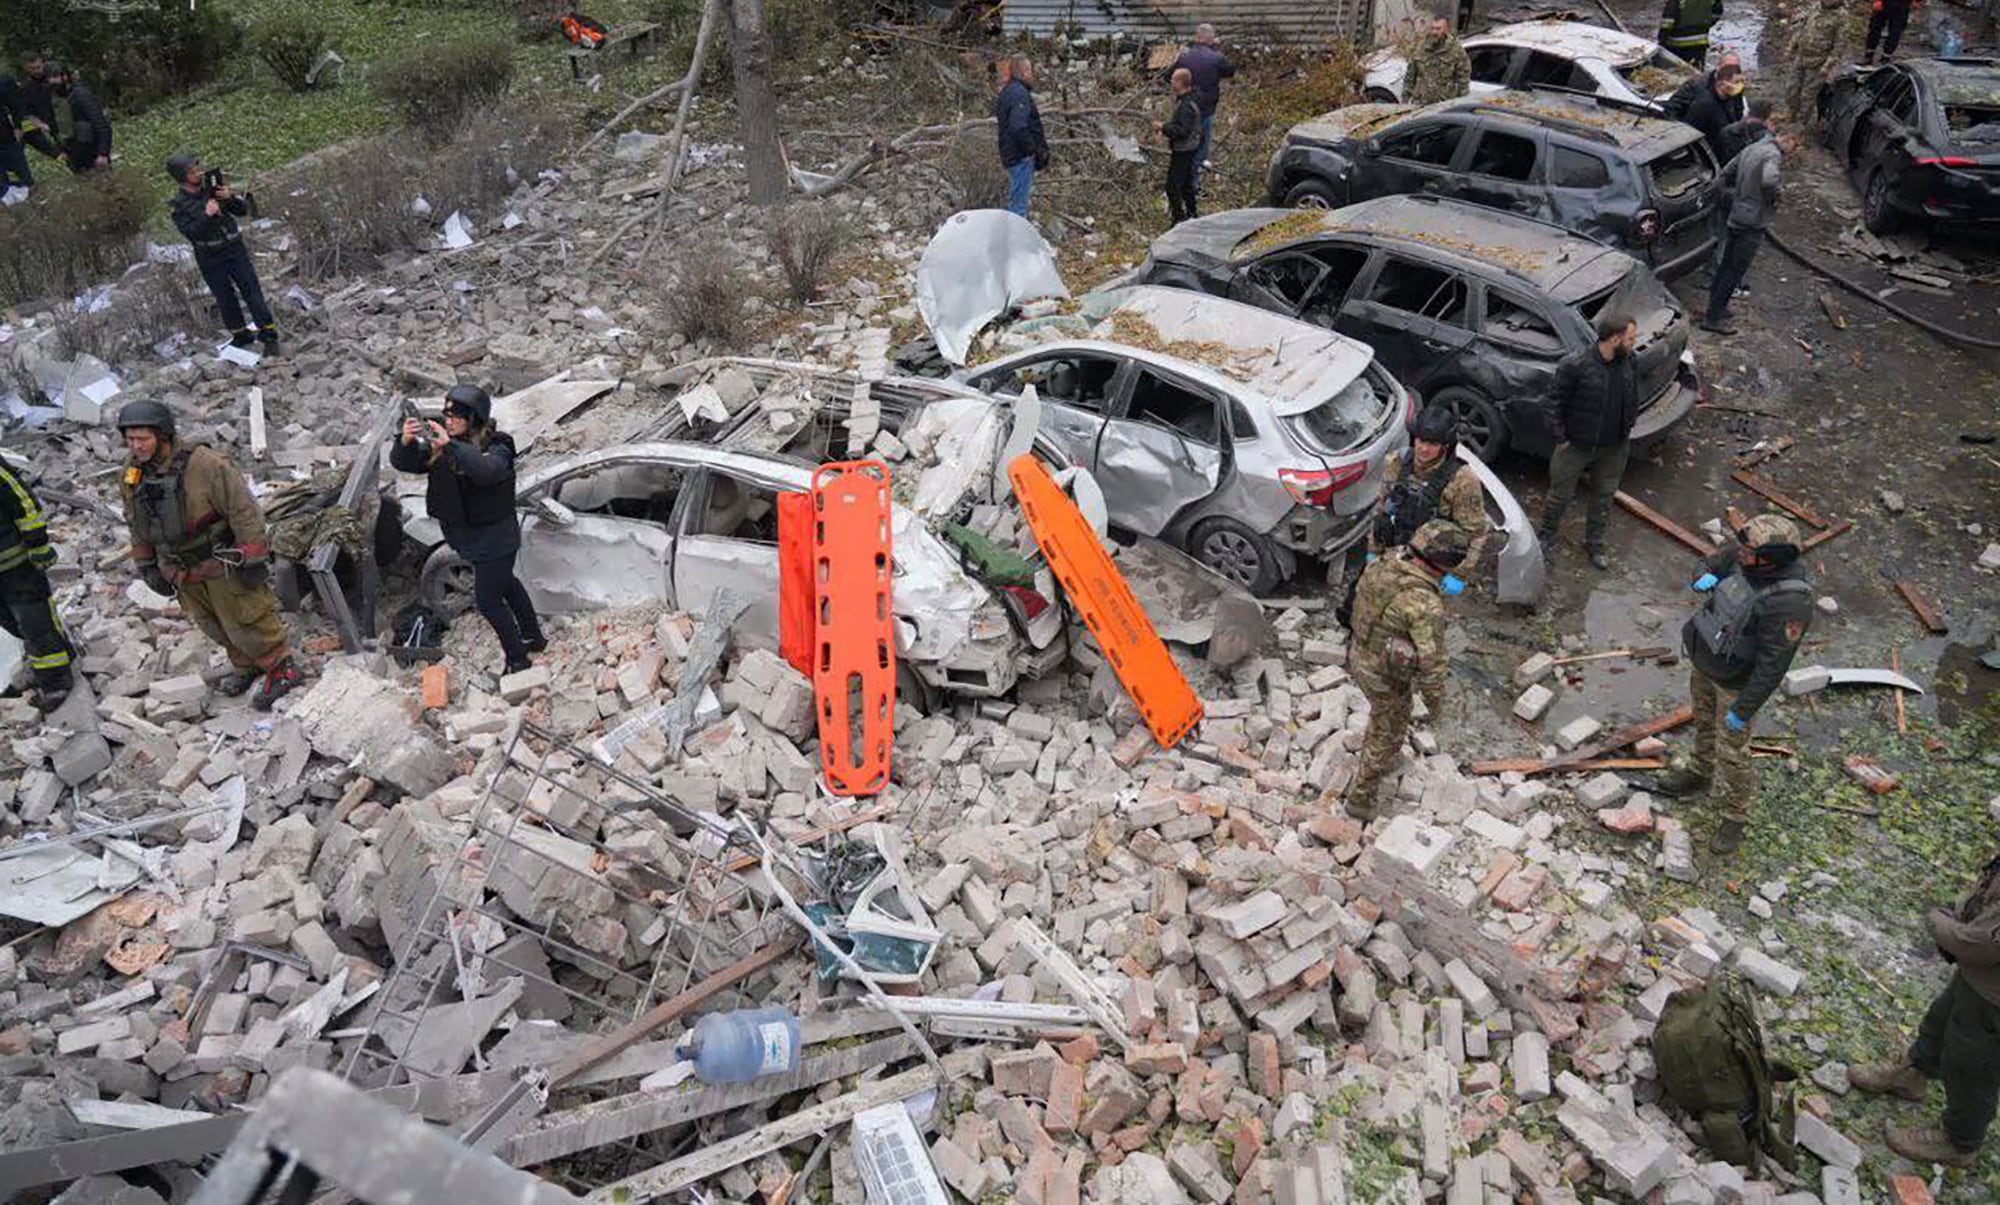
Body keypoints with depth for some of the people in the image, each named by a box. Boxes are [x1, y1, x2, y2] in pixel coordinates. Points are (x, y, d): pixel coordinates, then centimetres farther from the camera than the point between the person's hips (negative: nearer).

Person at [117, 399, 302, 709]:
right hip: (182, 572, 7)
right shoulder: (131, 477, -1)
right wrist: (147, 566, 15)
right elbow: (137, 527, 13)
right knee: (213, 625, 19)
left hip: (223, 564, -7)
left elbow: (243, 510, -21)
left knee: (245, 620, 2)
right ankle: (245, 667, 38)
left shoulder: (204, 464, -24)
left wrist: (252, 559, -20)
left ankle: (281, 669, 18)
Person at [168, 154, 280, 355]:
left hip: (235, 249, 1)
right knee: (225, 299, 9)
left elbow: (243, 210, 0)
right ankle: (241, 336, 23)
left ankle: (269, 336, 0)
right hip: (210, 259, -1)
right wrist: (207, 215, -29)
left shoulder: (214, 188, 0)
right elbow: (191, 233, -18)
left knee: (252, 291, -3)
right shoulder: (179, 205, -8)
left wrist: (230, 198, -19)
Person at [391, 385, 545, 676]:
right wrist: (406, 442, -32)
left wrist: (450, 446, -53)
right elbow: (402, 463, -11)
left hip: (494, 538, -8)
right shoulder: (438, 444, -3)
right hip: (467, 537, 8)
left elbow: (486, 470, -44)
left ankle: (518, 660, 15)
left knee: (488, 601, -2)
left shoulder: (496, 448, -22)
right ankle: (534, 638, 43)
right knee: (505, 584, 23)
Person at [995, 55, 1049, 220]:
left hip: (1011, 153, 11)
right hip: (1022, 156, -11)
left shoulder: (1007, 91, 17)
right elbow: (1019, 127, -26)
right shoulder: (1019, 93, -16)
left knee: (1015, 201, 18)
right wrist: (1034, 149, -17)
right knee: (1019, 202, -8)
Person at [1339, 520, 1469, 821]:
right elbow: (1430, 661, -26)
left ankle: (1378, 757, 61)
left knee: (1382, 713, 35)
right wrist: (1434, 699, -9)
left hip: (1360, 655, 7)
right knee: (1389, 733, 17)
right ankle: (1360, 799, 33)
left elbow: (1360, 599, 6)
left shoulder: (1385, 562, -12)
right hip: (1386, 675, -7)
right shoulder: (1426, 605, -35)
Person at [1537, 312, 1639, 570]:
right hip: (1577, 446, -5)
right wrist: (1561, 438, -13)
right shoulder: (1575, 365, -24)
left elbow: (1633, 397, 12)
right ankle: (1546, 536, 35)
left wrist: (1627, 429, 10)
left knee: (1604, 497, 17)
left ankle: (1594, 545, 35)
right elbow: (1554, 402, -15)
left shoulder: (1627, 362, -6)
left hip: (1614, 448, 5)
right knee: (1561, 494, 12)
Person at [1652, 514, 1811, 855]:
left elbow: (1772, 666, -30)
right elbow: (1721, 559, 9)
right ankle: (1699, 774, 55)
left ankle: (1736, 816, 32)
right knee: (1704, 722, 29)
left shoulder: (1788, 602, -37)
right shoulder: (1748, 560, -16)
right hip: (1704, 661, 8)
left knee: (1732, 752, 9)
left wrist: (1744, 710, -22)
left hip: (1736, 682, -8)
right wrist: (1707, 576, -15)